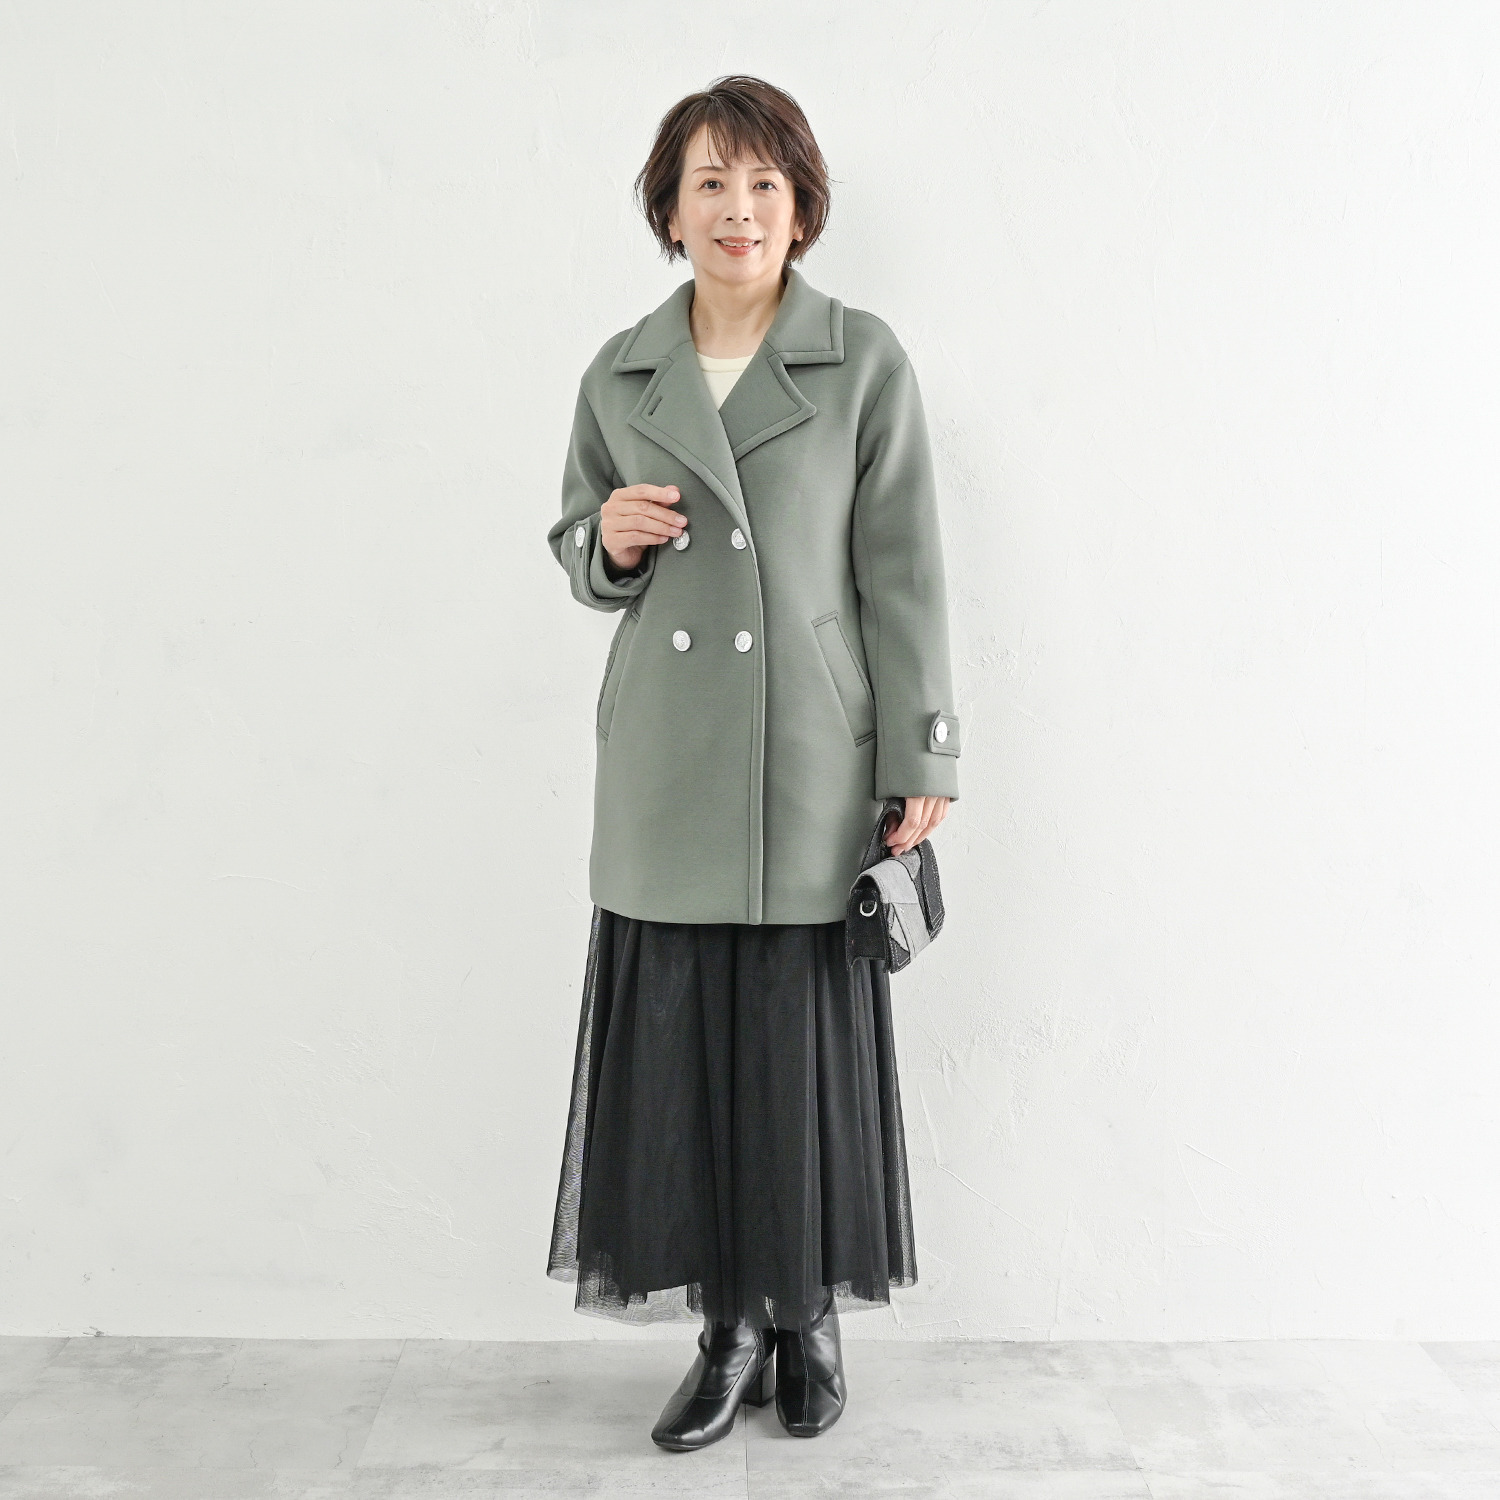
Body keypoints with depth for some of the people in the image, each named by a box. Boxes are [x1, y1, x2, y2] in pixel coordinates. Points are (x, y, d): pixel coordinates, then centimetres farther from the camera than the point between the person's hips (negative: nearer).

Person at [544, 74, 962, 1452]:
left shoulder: (865, 363, 0)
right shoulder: (620, 376, 9)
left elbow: (902, 576, -2)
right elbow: (580, 551, 17)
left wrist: (922, 764, -5)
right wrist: (605, 541, -7)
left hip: (811, 771, -2)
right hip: (666, 774, 3)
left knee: (808, 1050, 5)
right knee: (681, 1050, 6)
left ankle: (811, 1320, 27)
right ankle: (729, 1327, 25)